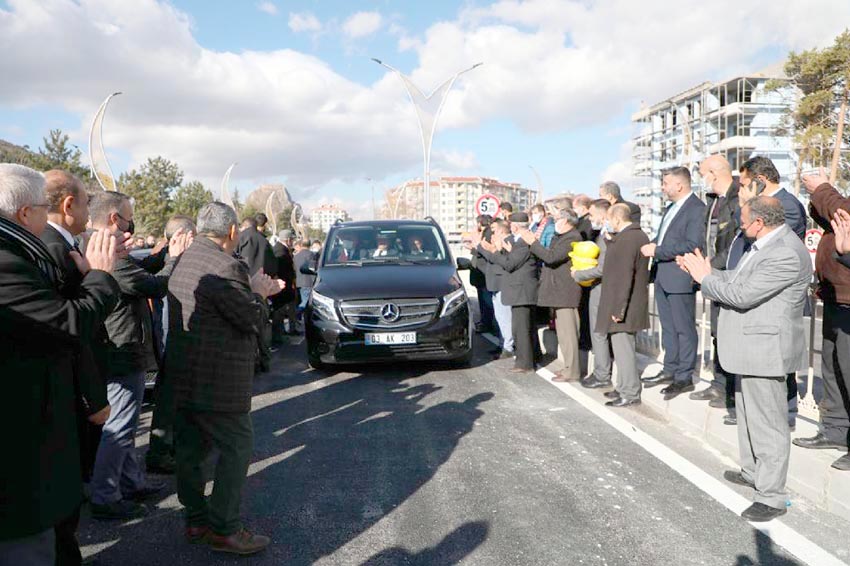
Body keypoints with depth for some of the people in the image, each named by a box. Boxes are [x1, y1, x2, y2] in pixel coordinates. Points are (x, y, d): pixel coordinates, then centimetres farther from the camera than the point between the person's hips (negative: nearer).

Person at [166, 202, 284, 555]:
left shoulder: (186, 261, 13)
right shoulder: (225, 267, -20)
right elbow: (253, 318, -16)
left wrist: (257, 290, 17)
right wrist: (257, 292, 2)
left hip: (184, 376, 10)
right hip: (216, 381, -10)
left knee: (191, 448, 16)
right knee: (237, 449, 0)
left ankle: (196, 519, 28)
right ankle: (224, 530, 7)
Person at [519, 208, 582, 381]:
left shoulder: (572, 238, -16)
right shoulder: (560, 237, 18)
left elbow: (551, 257, -25)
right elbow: (548, 256, 14)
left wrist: (533, 242, -17)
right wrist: (535, 243, 7)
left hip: (565, 292, -11)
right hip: (559, 292, 11)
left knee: (567, 332, -6)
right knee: (563, 331, 15)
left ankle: (572, 372, -1)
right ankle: (569, 367, 24)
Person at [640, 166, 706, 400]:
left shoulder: (697, 209, -13)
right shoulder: (671, 208, 17)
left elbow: (693, 245, -22)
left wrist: (657, 251, -20)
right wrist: (652, 246, 1)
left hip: (680, 277, -9)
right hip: (662, 276, 9)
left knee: (684, 329, 1)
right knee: (668, 327, 17)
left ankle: (684, 377, 10)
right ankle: (670, 370, 28)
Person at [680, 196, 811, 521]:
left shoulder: (786, 255, -25)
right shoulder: (767, 244, 8)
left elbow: (743, 295, -26)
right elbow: (740, 279, 15)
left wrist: (705, 278, -13)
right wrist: (706, 272, 5)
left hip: (765, 348, -11)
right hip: (751, 345, 11)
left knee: (768, 423, -1)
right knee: (749, 414, 23)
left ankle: (772, 497, 10)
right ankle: (753, 473, 40)